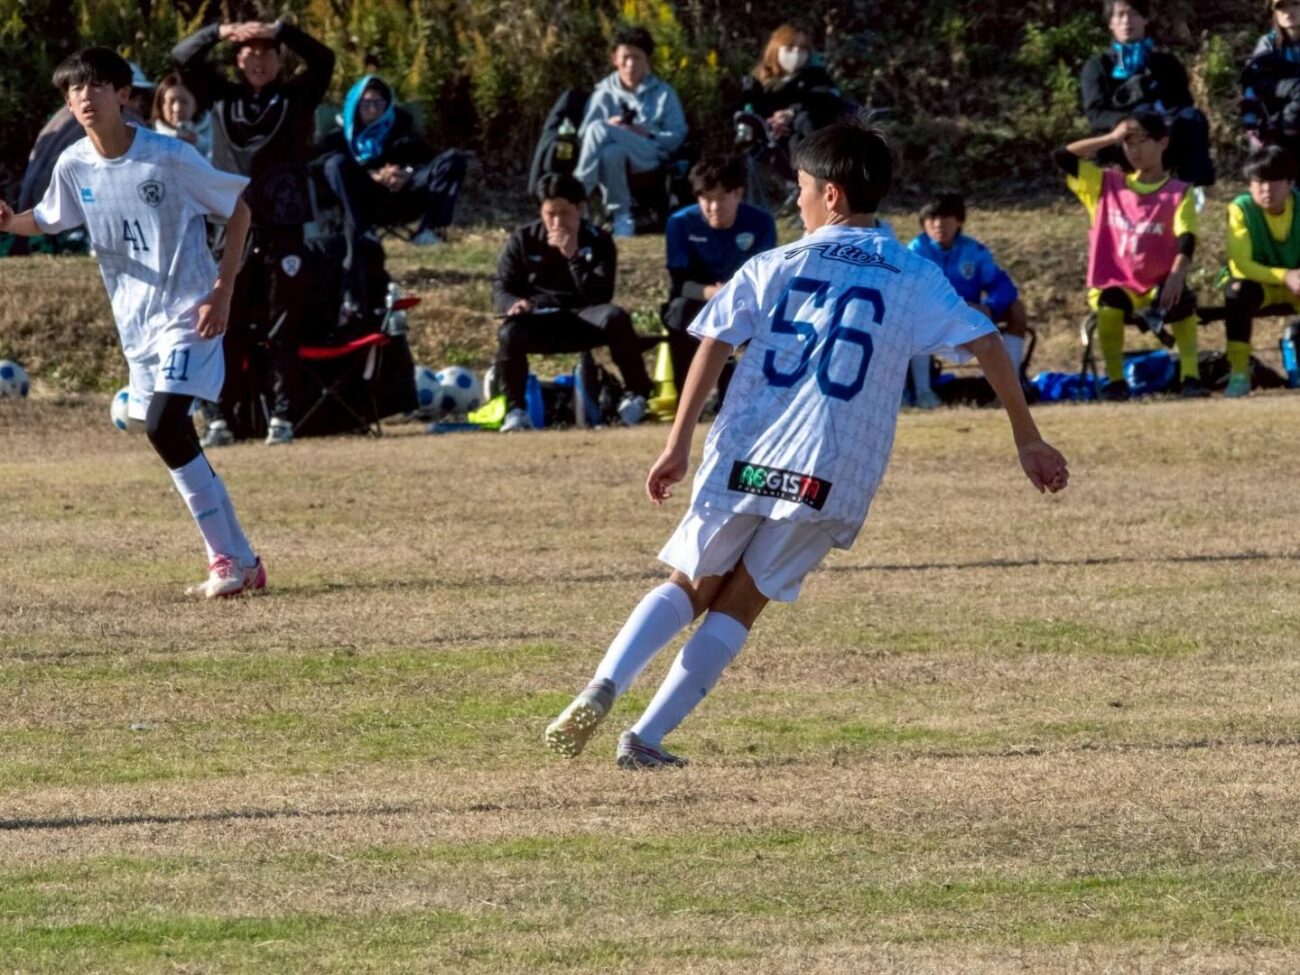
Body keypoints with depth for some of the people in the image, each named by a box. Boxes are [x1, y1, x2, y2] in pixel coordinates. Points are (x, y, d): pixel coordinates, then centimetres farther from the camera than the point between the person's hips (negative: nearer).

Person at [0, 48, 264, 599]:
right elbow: (46, 221, 16)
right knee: (171, 436, 7)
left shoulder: (170, 158, -16)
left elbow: (238, 212, -6)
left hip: (188, 312, -7)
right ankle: (242, 564, 16)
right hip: (136, 322, 7)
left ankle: (225, 558, -14)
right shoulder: (74, 166, -1)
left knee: (164, 424, -22)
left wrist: (222, 293, -12)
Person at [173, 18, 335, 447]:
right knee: (228, 330, -1)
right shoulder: (222, 96, 11)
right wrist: (218, 33, -13)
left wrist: (279, 31, -17)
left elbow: (323, 59, -6)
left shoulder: (297, 96, 7)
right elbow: (182, 58, 4)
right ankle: (221, 419, 1)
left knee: (283, 331, 0)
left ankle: (282, 417, 4)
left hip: (284, 230, -1)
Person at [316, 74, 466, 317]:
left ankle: (432, 226, -37)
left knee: (452, 160, -15)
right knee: (336, 163, -33)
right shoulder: (340, 138, 22)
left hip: (399, 202, 2)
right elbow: (326, 163, -1)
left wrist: (408, 174, -14)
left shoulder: (401, 130, 28)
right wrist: (373, 176, -18)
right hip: (364, 204, -2)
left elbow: (425, 161, 12)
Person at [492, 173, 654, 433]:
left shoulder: (598, 241, -2)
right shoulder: (523, 240, 1)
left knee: (616, 318, -33)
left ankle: (636, 394, -15)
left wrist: (573, 256, -24)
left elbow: (602, 295, -14)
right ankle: (515, 409, -16)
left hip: (582, 318, 0)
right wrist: (514, 304, -25)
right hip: (537, 321, 0)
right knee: (509, 334, -35)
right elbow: (501, 288, 0)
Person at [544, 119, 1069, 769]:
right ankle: (646, 738, 0)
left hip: (744, 459, 0)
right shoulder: (913, 279, 7)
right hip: (832, 474, 0)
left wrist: (678, 447, 2)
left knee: (688, 588, 14)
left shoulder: (777, 266, 7)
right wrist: (1027, 440, 7)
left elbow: (712, 346, -1)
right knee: (739, 605, 10)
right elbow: (988, 345, 1)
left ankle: (602, 690, -10)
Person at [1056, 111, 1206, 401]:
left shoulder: (1178, 193, 2)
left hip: (1159, 282, -1)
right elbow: (1064, 157, 3)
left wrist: (1176, 275, -33)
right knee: (1109, 307, -34)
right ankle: (1115, 380, -17)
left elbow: (1186, 240, -14)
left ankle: (1190, 376, -28)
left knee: (1181, 300, -35)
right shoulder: (1108, 184, 10)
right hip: (1116, 282, 1)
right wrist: (1111, 138, -1)